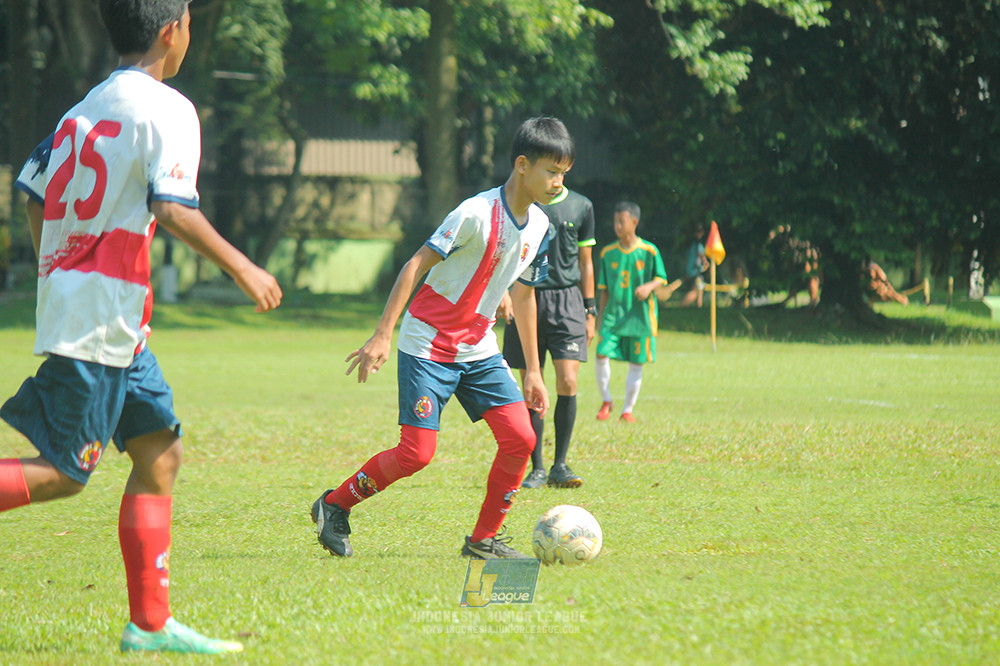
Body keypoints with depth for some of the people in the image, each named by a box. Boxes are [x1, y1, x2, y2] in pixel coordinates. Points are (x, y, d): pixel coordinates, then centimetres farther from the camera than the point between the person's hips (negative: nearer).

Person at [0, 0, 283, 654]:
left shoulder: (84, 109, 15)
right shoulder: (167, 109, -10)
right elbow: (175, 208, -21)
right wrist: (242, 268, -11)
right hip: (102, 320, -9)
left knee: (160, 453, 9)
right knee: (60, 473, -7)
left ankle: (151, 623, 8)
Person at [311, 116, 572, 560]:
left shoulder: (539, 227, 4)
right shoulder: (476, 214, -20)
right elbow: (416, 265, -17)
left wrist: (533, 370, 19)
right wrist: (382, 335, -22)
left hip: (479, 349, 7)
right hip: (429, 345, -7)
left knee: (520, 437, -8)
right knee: (417, 453, -12)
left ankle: (484, 540, 5)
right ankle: (334, 506, 11)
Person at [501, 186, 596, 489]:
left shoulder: (581, 206, 9)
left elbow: (585, 262, 15)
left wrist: (590, 311, 12)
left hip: (567, 301, 0)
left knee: (568, 383, -12)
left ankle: (560, 465, 0)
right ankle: (537, 469, 11)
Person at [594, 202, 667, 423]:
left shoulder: (649, 251, -3)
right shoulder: (608, 253, 6)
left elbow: (661, 278, 3)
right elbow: (604, 290, 12)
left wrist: (649, 286, -19)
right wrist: (600, 317, 11)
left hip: (640, 315, -2)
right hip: (613, 314, 2)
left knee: (636, 363, 2)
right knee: (602, 354, -13)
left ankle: (628, 410, 15)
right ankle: (606, 402, 8)